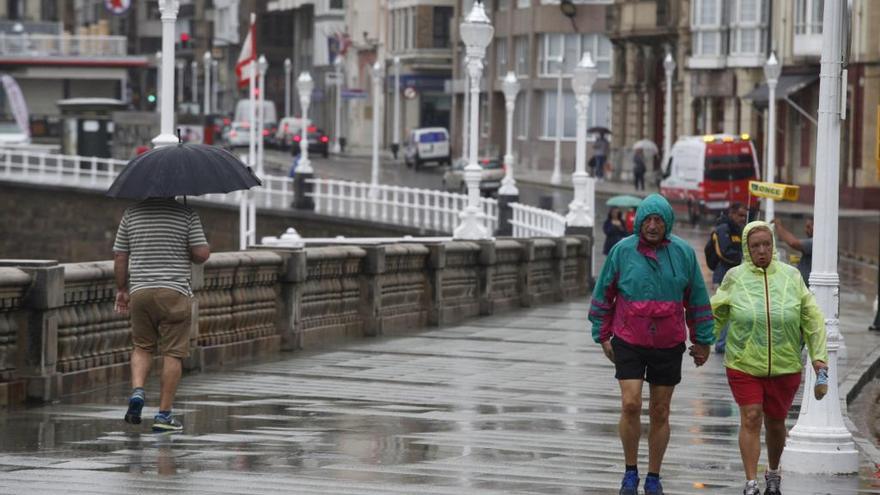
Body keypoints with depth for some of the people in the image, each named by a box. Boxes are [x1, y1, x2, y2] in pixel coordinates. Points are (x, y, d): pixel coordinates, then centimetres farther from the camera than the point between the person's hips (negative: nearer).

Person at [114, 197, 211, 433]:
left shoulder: (132, 213, 5)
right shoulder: (187, 214, -3)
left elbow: (119, 256, 7)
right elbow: (202, 254, -8)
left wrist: (122, 289, 18)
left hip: (140, 291, 3)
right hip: (175, 291, -3)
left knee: (142, 346, 19)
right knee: (172, 353, 3)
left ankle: (137, 390, -5)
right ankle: (164, 414, 2)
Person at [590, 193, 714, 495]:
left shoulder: (683, 253, 0)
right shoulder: (622, 251, -3)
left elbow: (697, 300, 8)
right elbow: (603, 295, 6)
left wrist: (702, 341, 9)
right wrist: (603, 336, 6)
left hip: (668, 346, 1)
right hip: (628, 342, -1)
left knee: (660, 413, 6)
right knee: (630, 405, -12)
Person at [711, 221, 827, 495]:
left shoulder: (791, 276, 3)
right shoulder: (735, 277, 0)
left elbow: (811, 317, 7)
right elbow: (715, 314, 8)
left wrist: (818, 356, 3)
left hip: (785, 366, 2)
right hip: (744, 365, -1)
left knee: (775, 422, 10)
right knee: (750, 419, -10)